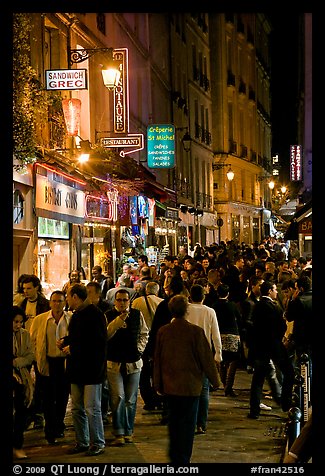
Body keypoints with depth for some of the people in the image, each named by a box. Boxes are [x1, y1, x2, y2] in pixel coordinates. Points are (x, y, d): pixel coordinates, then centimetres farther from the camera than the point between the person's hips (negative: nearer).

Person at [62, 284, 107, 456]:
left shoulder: (94, 314, -15)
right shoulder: (77, 314, 15)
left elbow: (97, 342, -22)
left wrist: (73, 348, -18)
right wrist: (65, 341, 9)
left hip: (92, 369, -9)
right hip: (77, 369, 9)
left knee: (92, 408, -3)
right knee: (77, 409, 12)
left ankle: (98, 443, 8)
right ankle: (82, 442, 22)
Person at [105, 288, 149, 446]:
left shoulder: (137, 315, 6)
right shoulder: (108, 315, -3)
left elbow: (144, 333, 17)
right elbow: (105, 335, -17)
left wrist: (139, 348, 4)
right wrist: (119, 319, -22)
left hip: (133, 362, 3)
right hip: (114, 362, -3)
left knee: (131, 400, 8)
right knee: (118, 398, -9)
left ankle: (128, 431, 20)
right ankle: (118, 434, -3)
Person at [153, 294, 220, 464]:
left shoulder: (162, 331, -4)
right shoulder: (196, 331, -14)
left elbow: (157, 359, 5)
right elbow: (206, 358, -8)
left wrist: (158, 384, 16)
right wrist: (214, 380, 5)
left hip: (169, 385, 4)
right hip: (190, 385, -3)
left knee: (173, 421, 17)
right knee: (187, 423, 5)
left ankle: (174, 457, 26)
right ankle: (183, 458, 6)